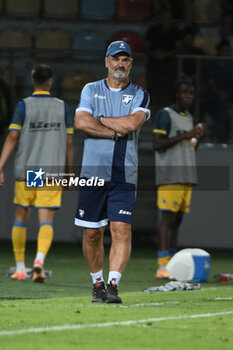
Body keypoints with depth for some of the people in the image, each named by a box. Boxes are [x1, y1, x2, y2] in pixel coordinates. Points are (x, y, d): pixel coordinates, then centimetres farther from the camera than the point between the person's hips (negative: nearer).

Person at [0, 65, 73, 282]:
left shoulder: (24, 106, -2)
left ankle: (20, 268, 16)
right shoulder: (62, 107, 4)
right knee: (46, 221, -3)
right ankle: (40, 259, -28)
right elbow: (68, 143, 6)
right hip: (52, 172, 1)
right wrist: (69, 172, 16)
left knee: (20, 218, 14)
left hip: (25, 171, 0)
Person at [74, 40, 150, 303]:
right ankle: (97, 283, 19)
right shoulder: (91, 90, 10)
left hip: (124, 175, -1)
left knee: (121, 229, -14)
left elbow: (133, 123, -13)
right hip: (93, 171, 1)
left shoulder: (139, 95, 7)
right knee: (92, 232, 4)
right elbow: (80, 122, -8)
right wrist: (116, 131, -10)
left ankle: (113, 284, -17)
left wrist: (99, 120, -4)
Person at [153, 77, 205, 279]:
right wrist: (184, 136, -16)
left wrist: (197, 137, 6)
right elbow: (158, 144, -12)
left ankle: (172, 264, 6)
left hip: (187, 177, 8)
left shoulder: (189, 118, 21)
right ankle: (162, 266, -16)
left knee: (178, 219, 5)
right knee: (168, 217, -12)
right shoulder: (165, 115, -4)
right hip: (169, 177, -8)